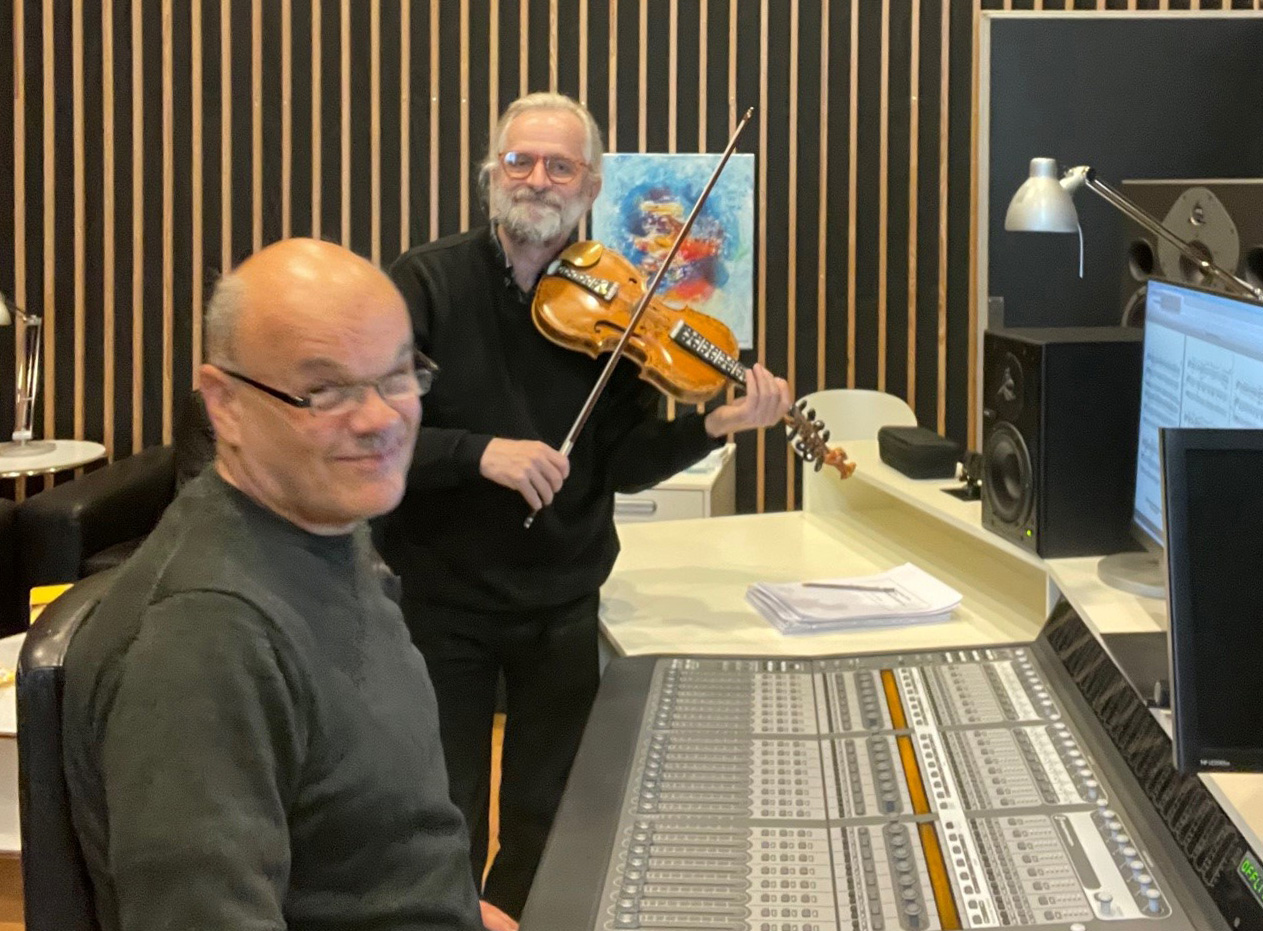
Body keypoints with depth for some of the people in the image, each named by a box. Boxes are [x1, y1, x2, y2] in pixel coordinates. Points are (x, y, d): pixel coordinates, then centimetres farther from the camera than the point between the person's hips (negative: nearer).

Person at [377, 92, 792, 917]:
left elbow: (625, 467, -7)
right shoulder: (427, 283, -10)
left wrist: (715, 425, -23)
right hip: (439, 601, -2)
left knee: (549, 822, 16)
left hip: (562, 608, 2)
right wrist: (478, 451, -31)